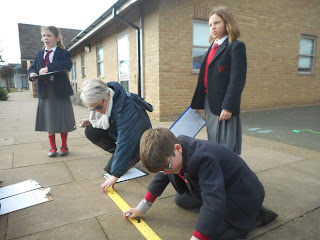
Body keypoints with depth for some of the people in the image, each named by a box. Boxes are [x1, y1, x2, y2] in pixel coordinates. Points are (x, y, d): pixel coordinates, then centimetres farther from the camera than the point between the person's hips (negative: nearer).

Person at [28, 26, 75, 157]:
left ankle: (64, 146, 22)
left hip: (60, 91, -4)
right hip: (45, 92, 4)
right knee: (48, 120, 9)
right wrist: (32, 73, -10)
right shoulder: (39, 54, 14)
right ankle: (52, 147, 24)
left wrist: (48, 68, -30)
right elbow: (32, 68, 14)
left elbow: (67, 64, -22)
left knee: (62, 120, 5)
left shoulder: (63, 53, -3)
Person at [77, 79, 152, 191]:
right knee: (91, 132, -13)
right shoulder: (101, 101, -13)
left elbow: (125, 144, -39)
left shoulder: (128, 110, -39)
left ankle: (135, 157, 8)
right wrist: (91, 121, -9)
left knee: (111, 168, -20)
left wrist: (115, 175, -37)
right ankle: (117, 154, 2)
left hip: (136, 142, -7)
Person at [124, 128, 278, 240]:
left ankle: (256, 215, -1)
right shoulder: (169, 153, -14)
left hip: (242, 195, -8)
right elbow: (162, 177, 2)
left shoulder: (203, 159, -41)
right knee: (181, 200, 16)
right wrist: (141, 208, 5)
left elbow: (214, 204, -45)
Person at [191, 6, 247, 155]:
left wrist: (228, 106, -20)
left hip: (223, 104, -7)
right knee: (213, 143, 15)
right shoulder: (212, 48, 16)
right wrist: (198, 102, 15)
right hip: (209, 102, 7)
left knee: (225, 146, -2)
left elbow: (237, 80, -14)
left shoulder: (236, 47, -6)